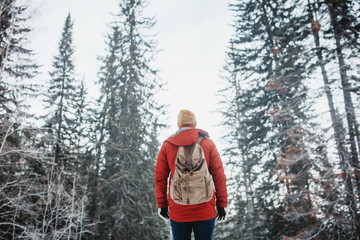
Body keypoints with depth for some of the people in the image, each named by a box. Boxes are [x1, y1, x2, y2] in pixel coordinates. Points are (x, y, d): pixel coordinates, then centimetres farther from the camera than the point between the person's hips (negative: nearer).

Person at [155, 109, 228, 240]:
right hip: (205, 210, 0)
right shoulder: (208, 143, 1)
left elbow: (160, 178, 4)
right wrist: (221, 204, 4)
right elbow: (219, 176, -2)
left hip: (177, 211, 1)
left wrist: (162, 205, 12)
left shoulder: (167, 146, 2)